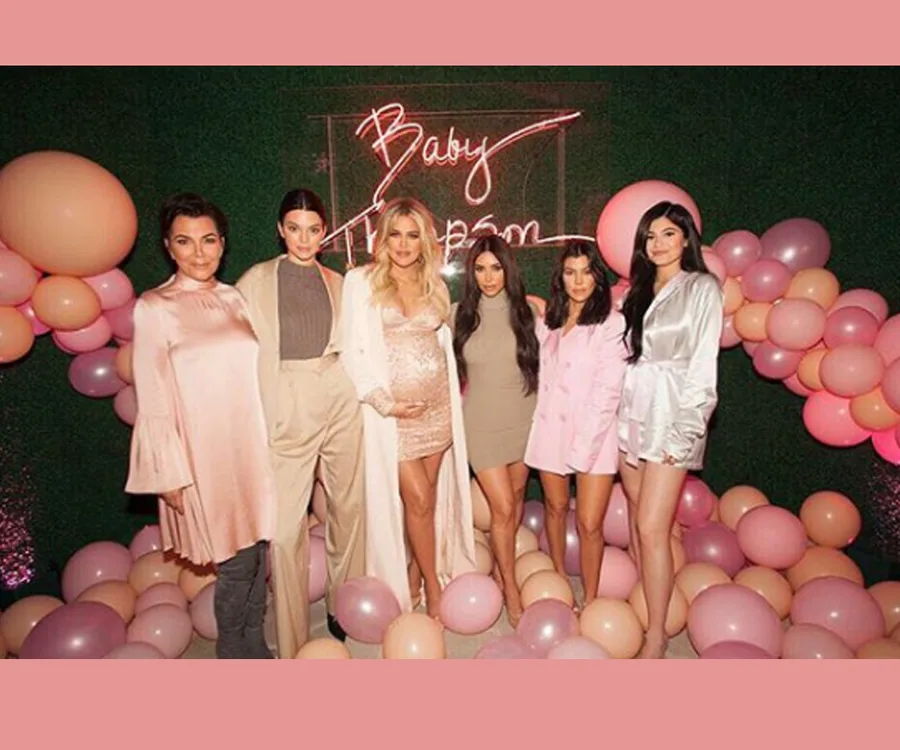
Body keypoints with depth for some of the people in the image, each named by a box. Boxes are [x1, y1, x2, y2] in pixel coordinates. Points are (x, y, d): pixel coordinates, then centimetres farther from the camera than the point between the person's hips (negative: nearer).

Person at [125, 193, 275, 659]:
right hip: (205, 452, -5)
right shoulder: (154, 308, -8)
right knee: (237, 561, 2)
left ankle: (254, 646, 33)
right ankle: (232, 655, 26)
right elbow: (153, 401, -8)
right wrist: (172, 474, -9)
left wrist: (271, 439, 12)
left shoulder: (235, 298, 7)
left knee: (259, 549, 13)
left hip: (253, 444, 5)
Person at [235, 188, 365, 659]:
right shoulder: (256, 281, 3)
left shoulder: (337, 283, 12)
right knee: (286, 527, -1)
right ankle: (292, 641, 16)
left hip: (340, 404, 3)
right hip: (286, 410, -3)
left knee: (348, 507, 12)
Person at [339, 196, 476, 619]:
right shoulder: (361, 281, -2)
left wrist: (452, 395, 5)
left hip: (438, 404, 4)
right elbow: (354, 351, -7)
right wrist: (386, 402, -15)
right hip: (393, 409, -4)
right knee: (417, 499, -3)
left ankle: (414, 583, 27)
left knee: (429, 497, 9)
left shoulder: (435, 285, 11)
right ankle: (432, 588, 18)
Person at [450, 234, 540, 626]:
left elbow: (542, 362, 5)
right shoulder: (459, 314, -4)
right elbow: (449, 366, 9)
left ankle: (504, 560, 39)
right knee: (502, 508, -1)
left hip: (523, 418, 2)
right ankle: (511, 589, 18)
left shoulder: (526, 311, -3)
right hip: (482, 422, -1)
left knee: (516, 498, 15)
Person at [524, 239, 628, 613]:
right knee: (556, 508, 18)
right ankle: (559, 579, 39)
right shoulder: (547, 321, 8)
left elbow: (608, 391, -13)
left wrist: (582, 448, -15)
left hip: (595, 434, -4)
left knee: (590, 524, -3)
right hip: (551, 429, 5)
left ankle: (590, 602, 17)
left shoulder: (611, 323, -8)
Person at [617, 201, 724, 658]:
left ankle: (656, 633, 6)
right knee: (638, 518, 11)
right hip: (632, 411, 6)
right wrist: (618, 410, 5)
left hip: (672, 416, -6)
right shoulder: (639, 291, 16)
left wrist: (683, 431, -13)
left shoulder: (702, 288, -1)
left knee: (652, 526, -8)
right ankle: (643, 604, 27)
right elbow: (628, 355, 13)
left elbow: (703, 364, -8)